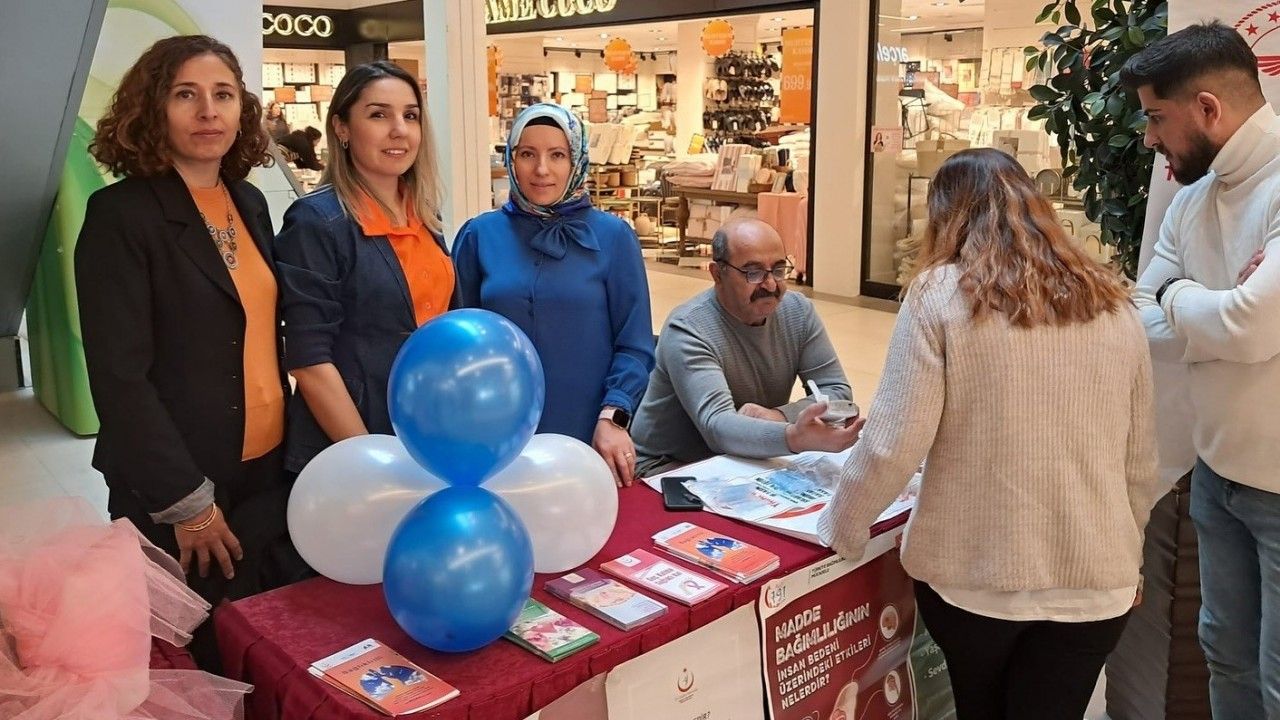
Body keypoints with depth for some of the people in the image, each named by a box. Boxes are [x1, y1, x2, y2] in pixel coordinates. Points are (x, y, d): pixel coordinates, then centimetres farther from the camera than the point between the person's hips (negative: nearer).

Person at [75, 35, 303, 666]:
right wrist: (187, 501, -17)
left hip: (269, 473, 6)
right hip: (176, 495, -6)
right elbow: (119, 375, -16)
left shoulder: (250, 203, 8)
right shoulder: (121, 216, -12)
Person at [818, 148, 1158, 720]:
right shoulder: (1114, 305, 3)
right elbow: (1140, 461, 10)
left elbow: (892, 448, -14)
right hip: (1094, 579, 3)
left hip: (972, 572, -2)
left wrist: (839, 530, 2)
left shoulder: (941, 294, -9)